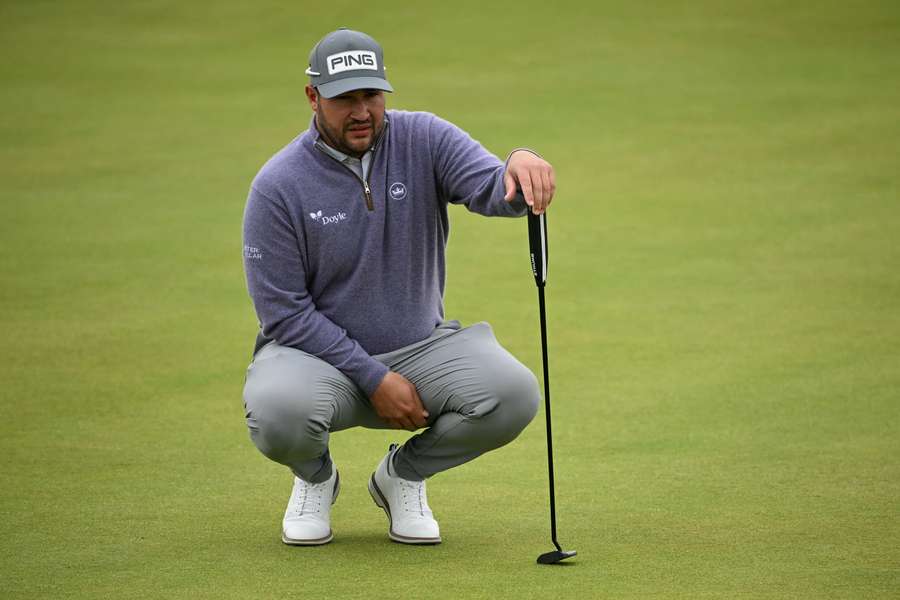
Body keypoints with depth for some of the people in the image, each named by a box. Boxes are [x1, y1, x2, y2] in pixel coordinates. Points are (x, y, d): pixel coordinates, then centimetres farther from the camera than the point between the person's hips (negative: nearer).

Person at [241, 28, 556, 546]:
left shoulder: (424, 140, -5)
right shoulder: (278, 186, -12)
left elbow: (493, 190, -23)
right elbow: (285, 311, -12)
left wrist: (519, 169, -49)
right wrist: (373, 378, -18)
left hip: (421, 347, 3)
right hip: (317, 352, -2)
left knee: (513, 395, -25)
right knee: (279, 412, -36)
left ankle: (404, 475, 6)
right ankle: (315, 478, 5)